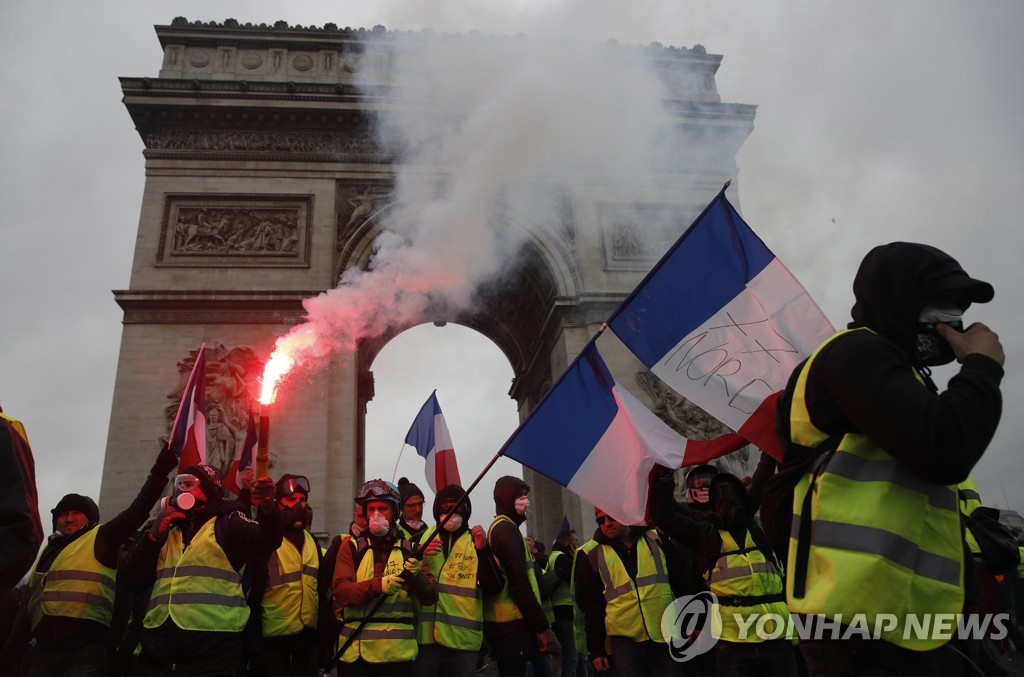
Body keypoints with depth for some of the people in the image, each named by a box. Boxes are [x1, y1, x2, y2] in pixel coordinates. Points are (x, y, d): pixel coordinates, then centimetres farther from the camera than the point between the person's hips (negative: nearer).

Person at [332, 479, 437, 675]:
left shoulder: (410, 550, 7)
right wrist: (377, 585, -23)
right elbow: (340, 591, -8)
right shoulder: (351, 547, 5)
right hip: (355, 652, 0)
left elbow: (430, 597, 0)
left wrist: (416, 576, -20)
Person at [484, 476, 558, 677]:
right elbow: (518, 583, -19)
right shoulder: (507, 529, -11)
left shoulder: (501, 528, 20)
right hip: (513, 626, -10)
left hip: (509, 624, 10)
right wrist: (542, 626, -18)